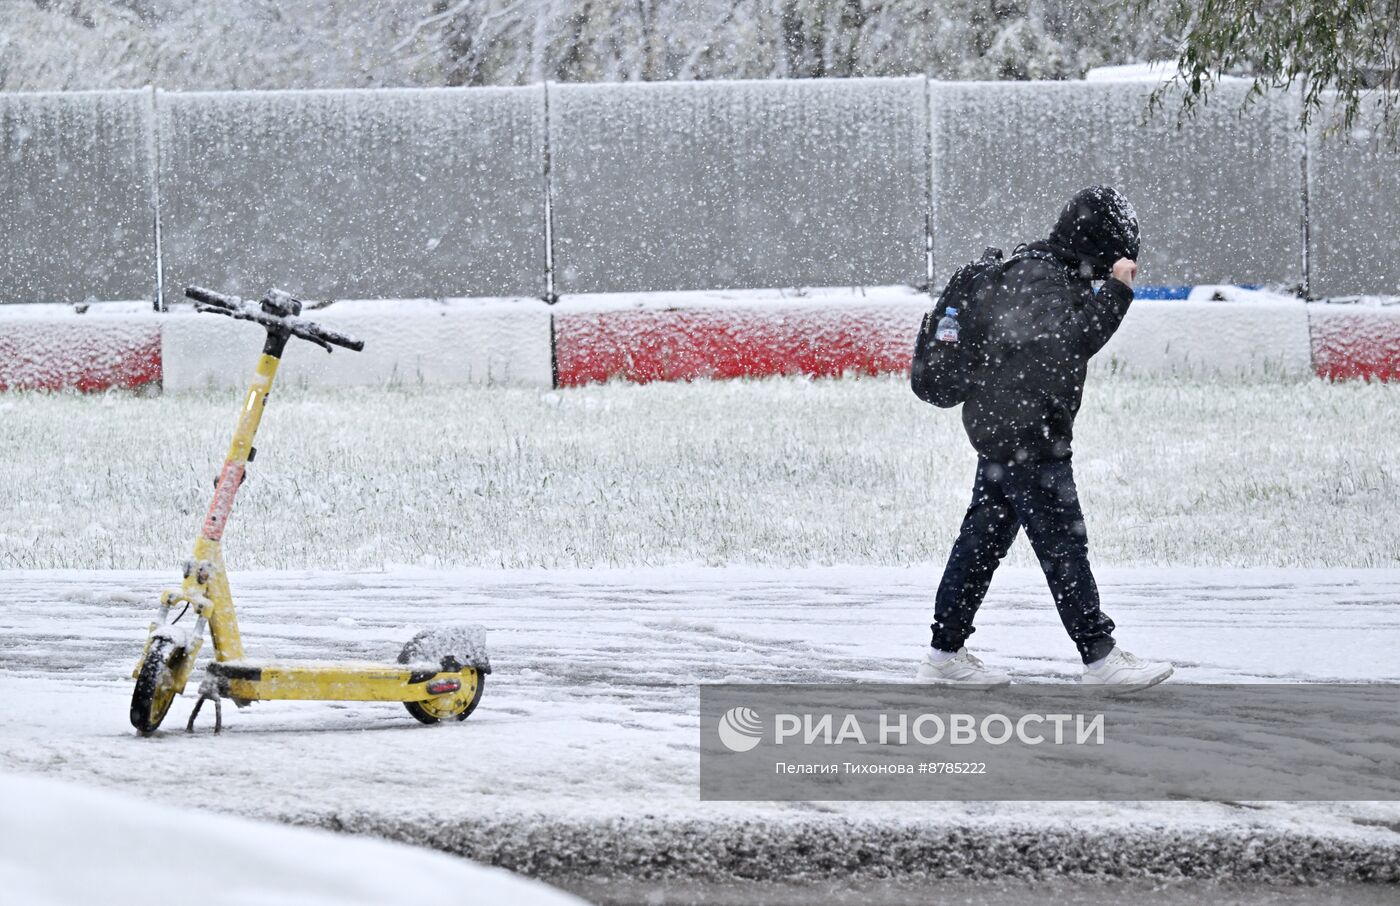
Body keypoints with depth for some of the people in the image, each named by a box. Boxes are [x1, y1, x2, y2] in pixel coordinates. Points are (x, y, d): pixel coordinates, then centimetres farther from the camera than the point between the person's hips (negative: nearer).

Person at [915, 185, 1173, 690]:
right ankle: (1099, 657, -4)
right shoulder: (1040, 278, -17)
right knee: (1063, 543, -7)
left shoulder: (1047, 270, 15)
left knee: (984, 538, 13)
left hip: (1003, 432, 11)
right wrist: (1115, 289, -25)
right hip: (1025, 438, -11)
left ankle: (945, 654, 18)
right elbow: (1068, 342, -27)